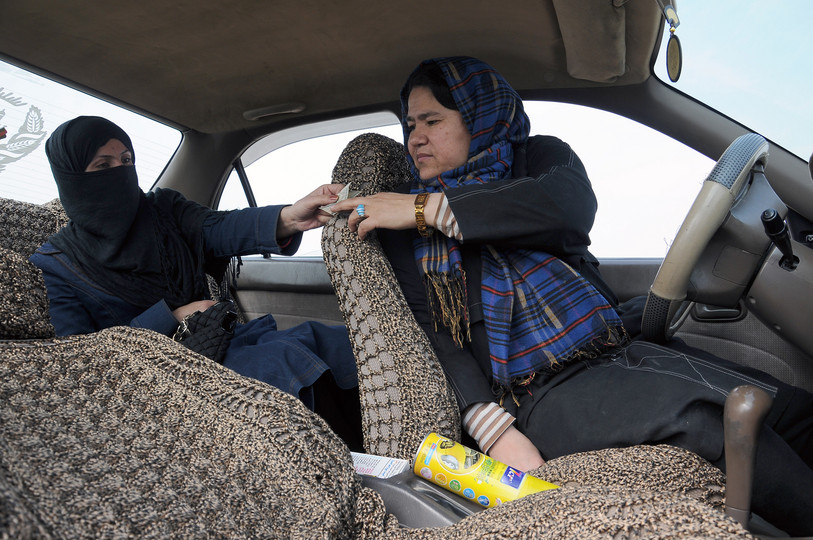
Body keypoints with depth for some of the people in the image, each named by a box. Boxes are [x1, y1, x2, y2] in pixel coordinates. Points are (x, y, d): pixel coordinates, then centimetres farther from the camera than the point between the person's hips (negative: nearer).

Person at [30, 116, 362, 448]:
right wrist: (169, 315, -15)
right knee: (291, 358, -32)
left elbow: (220, 228, -10)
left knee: (344, 341, -15)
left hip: (221, 338, 5)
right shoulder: (55, 266, 2)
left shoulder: (163, 209, 12)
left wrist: (288, 218, -30)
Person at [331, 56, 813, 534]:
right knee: (703, 414, -26)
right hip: (541, 390, -3)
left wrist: (429, 208, -13)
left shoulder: (540, 155, 13)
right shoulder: (404, 214, 10)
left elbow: (572, 206, -13)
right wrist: (493, 428, -18)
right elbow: (426, 327, -2)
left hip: (625, 348, 3)